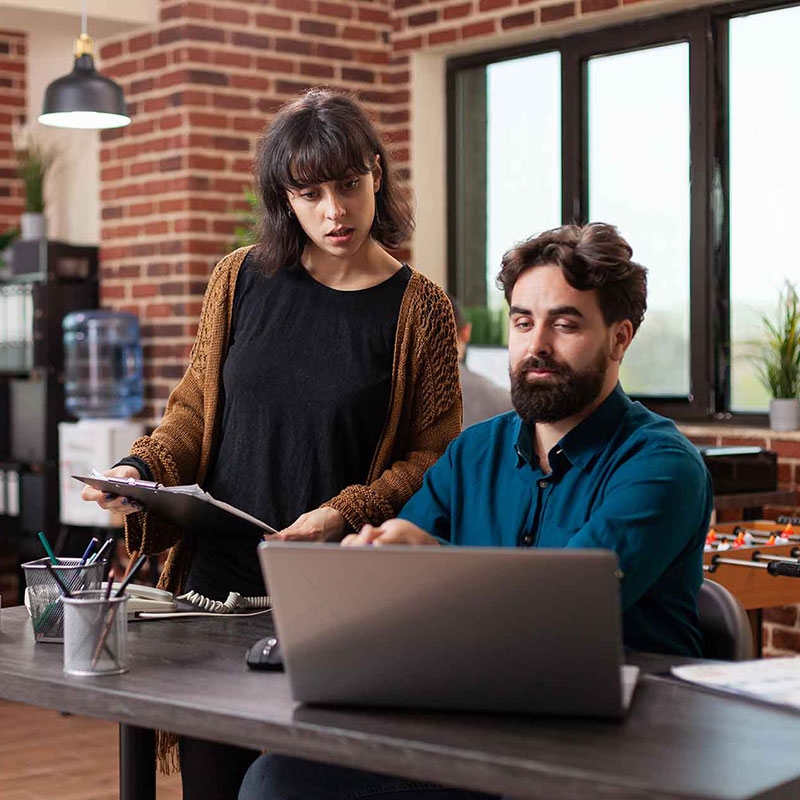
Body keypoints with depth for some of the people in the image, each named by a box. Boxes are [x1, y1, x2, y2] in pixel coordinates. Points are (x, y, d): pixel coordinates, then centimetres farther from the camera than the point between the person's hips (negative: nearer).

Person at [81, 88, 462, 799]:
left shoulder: (420, 308, -1)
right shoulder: (242, 281, 6)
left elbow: (433, 455, -1)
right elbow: (195, 407, 13)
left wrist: (348, 512, -15)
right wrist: (141, 471, -5)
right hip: (219, 573, 2)